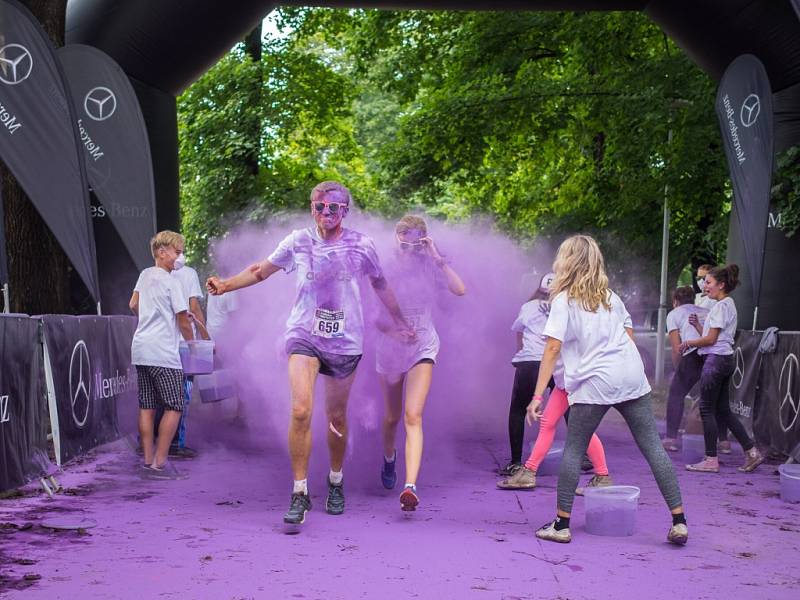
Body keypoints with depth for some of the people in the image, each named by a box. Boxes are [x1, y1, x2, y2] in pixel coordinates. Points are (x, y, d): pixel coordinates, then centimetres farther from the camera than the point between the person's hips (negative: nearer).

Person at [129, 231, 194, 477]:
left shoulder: (145, 275, 12)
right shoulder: (171, 282, -10)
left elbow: (133, 305, 23)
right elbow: (183, 321, -7)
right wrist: (191, 342, 10)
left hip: (140, 350, 8)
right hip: (163, 353, -8)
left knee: (146, 407, 9)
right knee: (174, 407, -3)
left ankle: (148, 461, 11)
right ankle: (159, 463, -6)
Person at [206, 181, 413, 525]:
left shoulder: (361, 246, -1)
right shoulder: (298, 242, -1)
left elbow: (380, 285, 15)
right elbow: (261, 271, 11)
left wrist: (400, 323, 23)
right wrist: (226, 285, -3)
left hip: (345, 342, 1)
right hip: (304, 335, -1)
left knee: (337, 418, 10)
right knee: (301, 411, -18)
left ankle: (336, 483, 34)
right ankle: (300, 493, -9)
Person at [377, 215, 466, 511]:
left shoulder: (429, 267, -4)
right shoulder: (386, 269, -5)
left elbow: (460, 290, -20)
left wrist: (438, 259, -23)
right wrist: (392, 329, -20)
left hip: (422, 347, -1)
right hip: (390, 349, 2)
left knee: (413, 416, -18)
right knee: (392, 416, 17)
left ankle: (410, 487, -26)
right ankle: (389, 458, 50)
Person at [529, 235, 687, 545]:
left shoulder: (564, 300, 0)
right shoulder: (611, 296, 17)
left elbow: (552, 349, -8)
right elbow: (629, 337, 18)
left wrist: (538, 395, -10)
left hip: (594, 383, -4)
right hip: (632, 378, 5)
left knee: (573, 451, 6)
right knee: (653, 448, 4)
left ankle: (561, 524, 6)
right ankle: (679, 521, 2)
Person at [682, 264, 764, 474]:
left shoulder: (721, 306, -13)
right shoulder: (729, 304, 18)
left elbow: (710, 339, -15)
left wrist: (689, 343, -2)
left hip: (715, 360, -10)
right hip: (725, 360, 10)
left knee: (707, 409, -4)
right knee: (723, 410, 13)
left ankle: (711, 460, 0)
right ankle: (751, 451, 12)